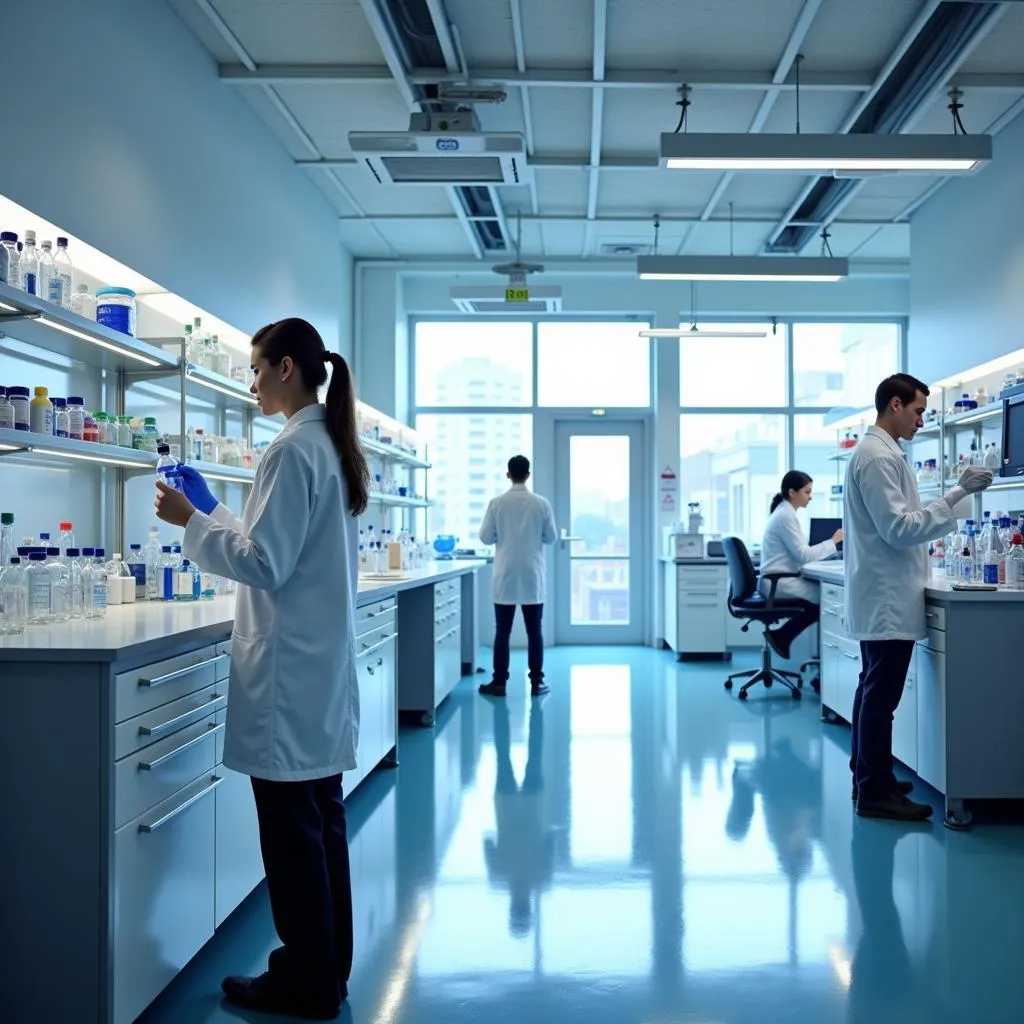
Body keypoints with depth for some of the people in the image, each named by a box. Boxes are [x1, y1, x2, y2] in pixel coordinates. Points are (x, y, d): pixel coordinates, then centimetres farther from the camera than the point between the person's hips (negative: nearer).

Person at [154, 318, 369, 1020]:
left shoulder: (293, 449, -15)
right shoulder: (331, 444, 13)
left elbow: (265, 563, -18)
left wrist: (191, 522, -8)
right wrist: (216, 515, 17)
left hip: (289, 669, -10)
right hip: (323, 660, 10)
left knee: (292, 829, 1)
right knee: (322, 820, 16)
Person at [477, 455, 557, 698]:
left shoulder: (497, 503, -5)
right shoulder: (541, 503, -4)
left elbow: (485, 537, -1)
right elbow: (550, 537, 3)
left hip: (506, 577, 0)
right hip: (533, 576, 0)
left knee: (502, 631, 4)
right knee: (534, 631, 6)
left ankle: (499, 683, 6)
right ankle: (536, 682, 8)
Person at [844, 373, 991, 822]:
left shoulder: (878, 453, 16)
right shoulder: (878, 457, -16)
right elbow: (899, 528, -21)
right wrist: (957, 494, -20)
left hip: (882, 596, 11)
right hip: (887, 598, -11)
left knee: (874, 691, 16)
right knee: (881, 695, -6)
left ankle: (869, 780, 25)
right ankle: (875, 792, 1)